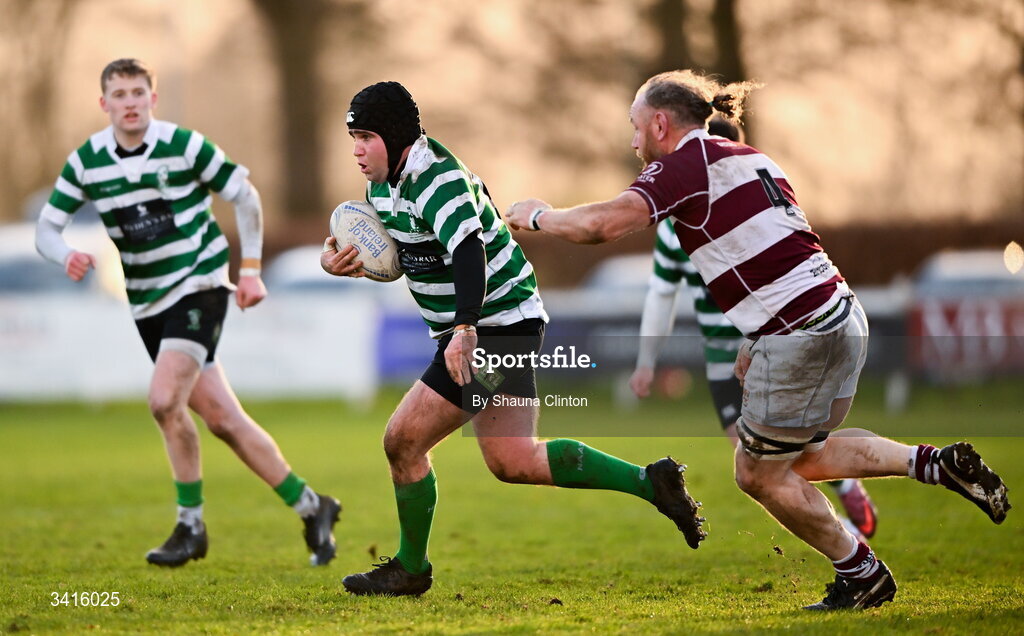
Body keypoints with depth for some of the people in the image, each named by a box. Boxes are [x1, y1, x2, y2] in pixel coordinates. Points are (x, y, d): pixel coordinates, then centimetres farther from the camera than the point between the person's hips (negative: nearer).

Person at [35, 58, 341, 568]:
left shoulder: (184, 145, -11)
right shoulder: (86, 160, -1)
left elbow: (245, 196, 0)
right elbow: (47, 227, 2)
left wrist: (250, 270, -3)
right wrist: (67, 256, -20)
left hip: (199, 286, -5)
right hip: (148, 304, 5)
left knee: (164, 400, -22)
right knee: (219, 417, 2)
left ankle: (191, 524, -6)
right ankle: (310, 508, 13)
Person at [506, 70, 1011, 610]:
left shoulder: (685, 164, -9)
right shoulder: (748, 159, 19)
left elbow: (605, 223, -23)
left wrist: (536, 215, -4)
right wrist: (754, 347, 25)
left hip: (796, 337, -9)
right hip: (841, 317, 9)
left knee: (760, 475, 11)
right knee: (804, 460, 24)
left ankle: (861, 574, 19)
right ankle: (937, 463, 13)